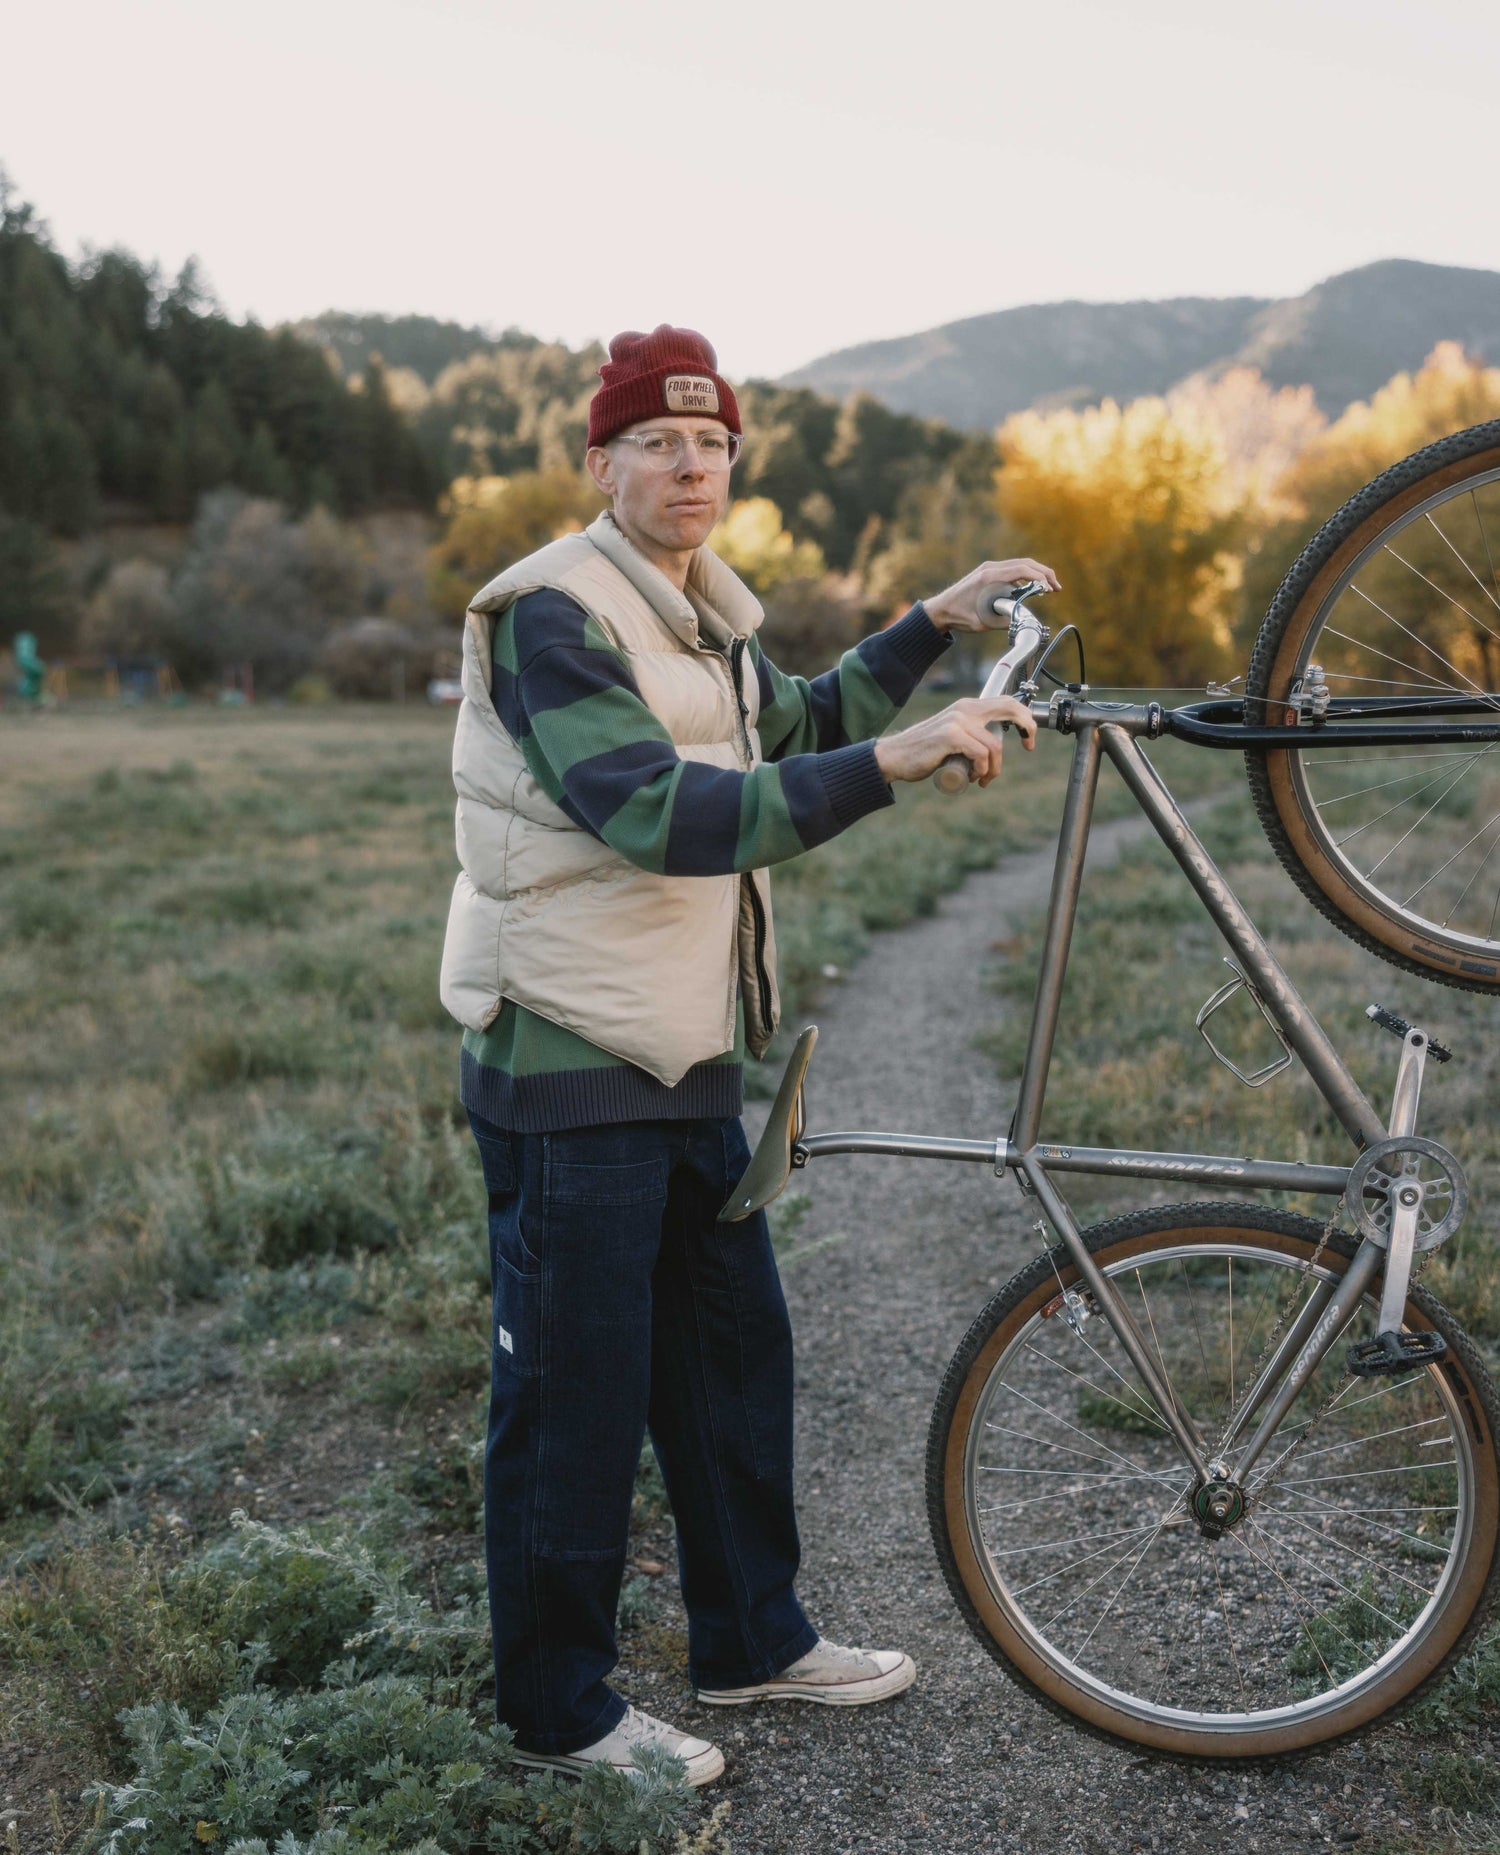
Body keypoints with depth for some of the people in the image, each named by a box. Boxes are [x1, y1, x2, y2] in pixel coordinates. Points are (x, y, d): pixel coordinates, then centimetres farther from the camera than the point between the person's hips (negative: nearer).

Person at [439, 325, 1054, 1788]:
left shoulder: (701, 616, 14)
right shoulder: (550, 615, -16)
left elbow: (795, 730, 29)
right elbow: (663, 816, -30)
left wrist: (935, 624, 21)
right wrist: (893, 762, -34)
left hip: (687, 1067, 9)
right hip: (568, 1075, -9)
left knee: (735, 1359, 18)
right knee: (576, 1399, 2)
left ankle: (751, 1638, 36)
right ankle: (559, 1710, 21)